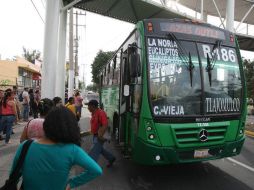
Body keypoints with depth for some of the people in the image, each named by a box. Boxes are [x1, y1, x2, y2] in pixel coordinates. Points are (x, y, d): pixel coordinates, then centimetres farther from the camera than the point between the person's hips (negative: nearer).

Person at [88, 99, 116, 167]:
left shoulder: (101, 113, -21)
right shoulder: (94, 113, 6)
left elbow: (105, 125, -28)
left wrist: (100, 135, -31)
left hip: (99, 136, -9)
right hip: (95, 135, 10)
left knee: (94, 152, -3)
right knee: (100, 149, 22)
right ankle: (111, 158, 39)